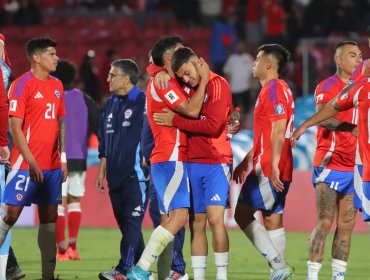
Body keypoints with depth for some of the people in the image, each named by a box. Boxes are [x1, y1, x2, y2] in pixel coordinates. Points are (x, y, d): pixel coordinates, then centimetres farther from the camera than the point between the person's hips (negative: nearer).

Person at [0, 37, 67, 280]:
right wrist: (31, 162, -17)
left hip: (52, 165, 7)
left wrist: (63, 157, 11)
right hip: (26, 164, -7)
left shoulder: (57, 86, 12)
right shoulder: (22, 85, -10)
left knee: (49, 217, 6)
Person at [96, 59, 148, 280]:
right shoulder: (110, 105, 16)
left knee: (132, 222, -10)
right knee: (124, 222, 9)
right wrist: (102, 170, 18)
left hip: (136, 174, -8)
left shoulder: (144, 102, -8)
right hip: (115, 175, 8)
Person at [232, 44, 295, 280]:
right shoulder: (273, 89, 20)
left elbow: (279, 129, -21)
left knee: (243, 213, -9)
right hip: (270, 167, 10)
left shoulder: (274, 88, -11)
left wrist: (273, 165, -26)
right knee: (272, 220, 8)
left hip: (269, 169, -10)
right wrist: (246, 162, 27)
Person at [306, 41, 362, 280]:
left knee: (346, 226, 5)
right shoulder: (327, 87, -7)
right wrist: (351, 128, -40)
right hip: (330, 165, -6)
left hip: (356, 167, 6)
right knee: (325, 224, -10)